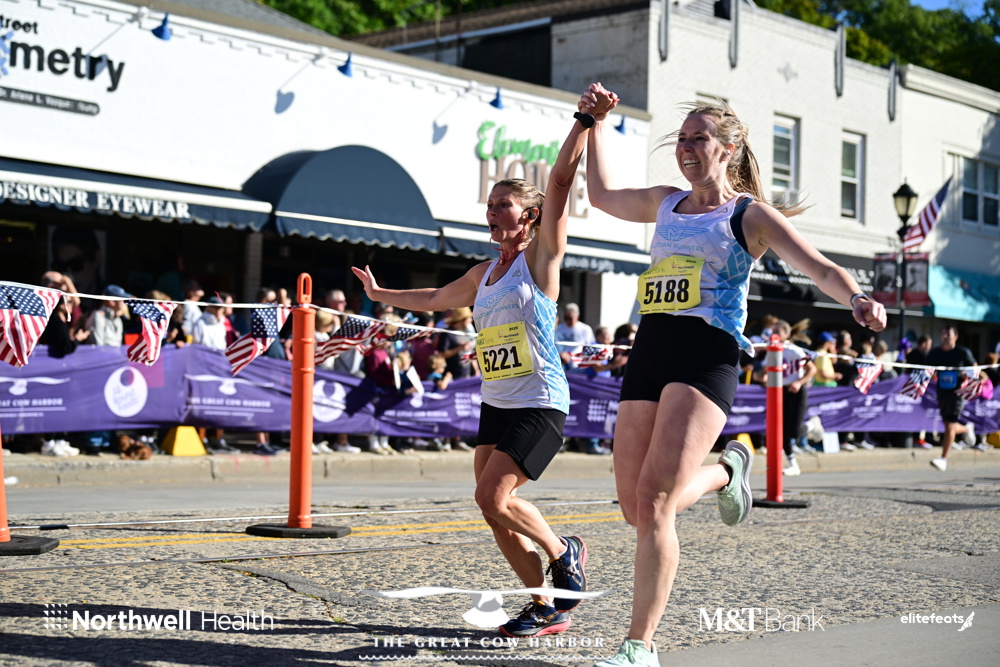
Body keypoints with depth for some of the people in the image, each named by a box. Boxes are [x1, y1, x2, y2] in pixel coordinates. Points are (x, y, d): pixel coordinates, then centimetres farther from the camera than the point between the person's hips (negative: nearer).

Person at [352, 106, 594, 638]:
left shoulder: (540, 256, -5)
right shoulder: (482, 275, 14)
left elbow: (560, 181, -15)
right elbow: (436, 299, 32)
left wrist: (585, 121, -23)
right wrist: (380, 295, 41)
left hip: (540, 405, -8)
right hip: (495, 404, 8)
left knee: (493, 497, -18)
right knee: (492, 506, 5)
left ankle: (565, 553, 8)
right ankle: (547, 605, 17)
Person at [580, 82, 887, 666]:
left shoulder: (750, 214, 3)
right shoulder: (665, 203, 19)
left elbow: (820, 267, -6)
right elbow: (603, 194, 37)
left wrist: (856, 298, -26)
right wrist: (597, 124, 33)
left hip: (707, 356, -6)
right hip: (649, 353, 6)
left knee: (654, 500, -18)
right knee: (636, 508, 4)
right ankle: (725, 471, 34)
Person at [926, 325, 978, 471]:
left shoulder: (963, 352, -3)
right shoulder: (934, 353, 6)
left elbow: (976, 369, 5)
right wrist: (931, 375, -11)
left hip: (957, 393, -5)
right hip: (942, 392, 5)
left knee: (950, 426, -13)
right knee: (949, 426, 12)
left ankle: (943, 459, -12)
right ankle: (967, 429, 47)